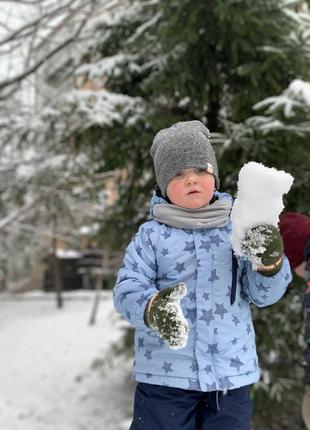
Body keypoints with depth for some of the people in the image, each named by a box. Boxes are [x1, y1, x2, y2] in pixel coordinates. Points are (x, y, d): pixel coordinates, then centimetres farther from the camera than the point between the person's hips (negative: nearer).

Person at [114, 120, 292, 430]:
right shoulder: (151, 235, -2)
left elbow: (263, 294, 4)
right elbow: (127, 289, -10)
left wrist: (270, 262, -17)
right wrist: (153, 309, -31)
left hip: (231, 374, 2)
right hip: (166, 372, -2)